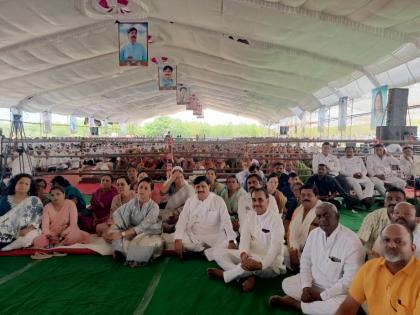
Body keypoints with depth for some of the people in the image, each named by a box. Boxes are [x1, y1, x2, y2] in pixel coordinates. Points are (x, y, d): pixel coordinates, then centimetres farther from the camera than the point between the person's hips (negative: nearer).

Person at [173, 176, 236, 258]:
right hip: (193, 236, 2)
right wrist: (178, 240, -20)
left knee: (228, 244, -26)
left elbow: (226, 221, -9)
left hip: (214, 236, -1)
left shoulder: (218, 200, -3)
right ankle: (210, 250, -10)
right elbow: (182, 221, -3)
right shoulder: (190, 201, 3)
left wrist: (231, 241, -22)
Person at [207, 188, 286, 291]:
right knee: (217, 252, -4)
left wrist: (261, 264, -40)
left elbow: (275, 247, -23)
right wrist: (243, 254, -29)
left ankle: (224, 274, -13)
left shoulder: (275, 218, -13)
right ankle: (248, 276, -21)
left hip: (271, 263, -6)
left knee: (254, 258, -41)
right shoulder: (251, 217, 6)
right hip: (251, 257, 7)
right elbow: (244, 238, -5)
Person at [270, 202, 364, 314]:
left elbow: (350, 280, -24)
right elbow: (305, 262, 5)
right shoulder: (314, 233, -2)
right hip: (314, 282, 5)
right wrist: (306, 287, -12)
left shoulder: (351, 241, -22)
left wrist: (321, 296, -21)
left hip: (338, 291, -5)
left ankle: (295, 303, -15)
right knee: (287, 283, -8)